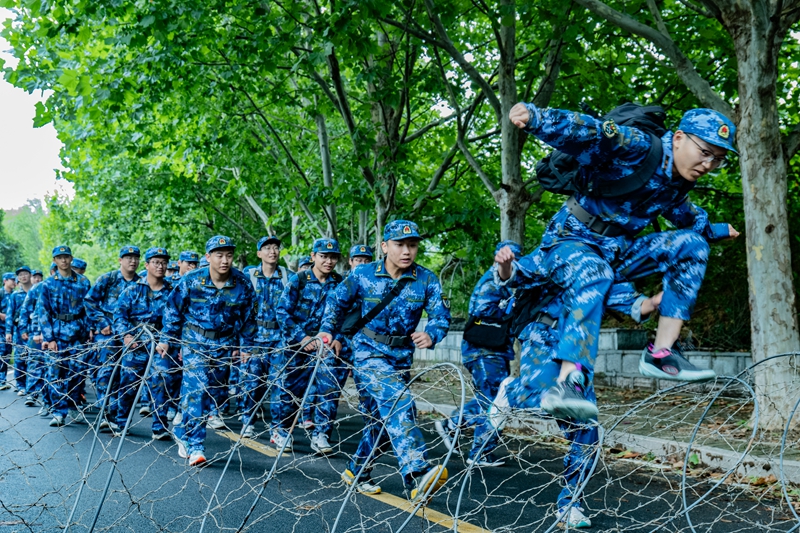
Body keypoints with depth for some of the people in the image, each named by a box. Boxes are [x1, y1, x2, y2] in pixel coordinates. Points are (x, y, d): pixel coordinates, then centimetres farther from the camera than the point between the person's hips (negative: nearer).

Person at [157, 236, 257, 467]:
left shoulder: (242, 284, -7)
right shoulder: (191, 281, -11)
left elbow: (248, 318, 6)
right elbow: (173, 310, 1)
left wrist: (244, 345, 7)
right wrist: (166, 340, 3)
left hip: (224, 344, 3)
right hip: (195, 341, -3)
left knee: (211, 393, 7)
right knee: (196, 389, -14)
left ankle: (183, 434, 26)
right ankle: (194, 446, -8)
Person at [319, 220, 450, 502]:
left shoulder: (427, 280, -5)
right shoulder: (363, 275, -6)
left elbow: (441, 316, -10)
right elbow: (337, 301, 8)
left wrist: (431, 335, -30)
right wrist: (327, 330, -1)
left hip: (402, 356, 4)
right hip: (369, 352, -4)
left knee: (382, 420, 12)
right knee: (398, 403, -29)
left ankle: (356, 472, 36)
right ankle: (417, 474, -42)